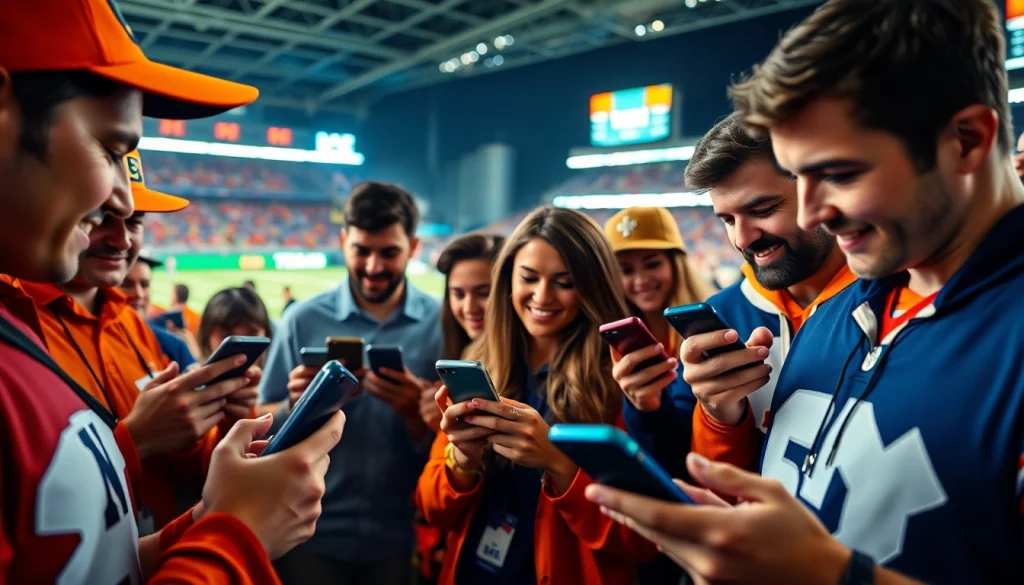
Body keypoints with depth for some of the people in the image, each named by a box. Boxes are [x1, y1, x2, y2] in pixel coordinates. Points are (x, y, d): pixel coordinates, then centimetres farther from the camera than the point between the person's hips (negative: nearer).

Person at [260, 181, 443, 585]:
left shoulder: (441, 323, -7)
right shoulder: (303, 320, -5)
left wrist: (416, 413, -24)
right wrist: (295, 405, -20)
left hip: (401, 538, 0)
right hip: (311, 536, 0)